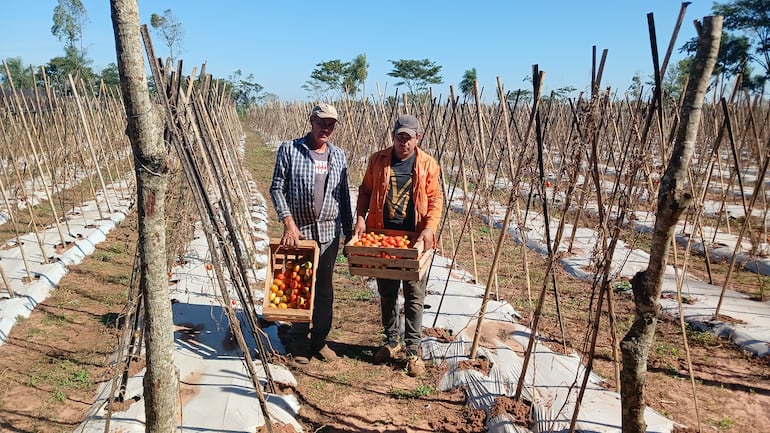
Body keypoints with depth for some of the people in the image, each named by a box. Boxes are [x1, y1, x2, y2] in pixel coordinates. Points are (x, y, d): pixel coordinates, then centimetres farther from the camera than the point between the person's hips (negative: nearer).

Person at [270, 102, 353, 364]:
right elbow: (277, 188, -4)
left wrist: (349, 231, 11)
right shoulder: (289, 150, -2)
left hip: (329, 232, 3)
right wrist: (288, 223, -14)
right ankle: (299, 343, 19)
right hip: (298, 231, -3)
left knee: (324, 289, 10)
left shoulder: (338, 156, 9)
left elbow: (344, 196, 13)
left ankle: (320, 341, 24)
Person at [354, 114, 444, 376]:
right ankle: (391, 342, 30)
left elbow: (436, 199, -1)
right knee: (386, 293, 14)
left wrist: (429, 227, -16)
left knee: (414, 297, 2)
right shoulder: (378, 160, 3)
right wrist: (360, 218, -4)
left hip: (414, 238, -2)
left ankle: (413, 350, 13)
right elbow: (365, 190, 10)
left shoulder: (428, 164, -1)